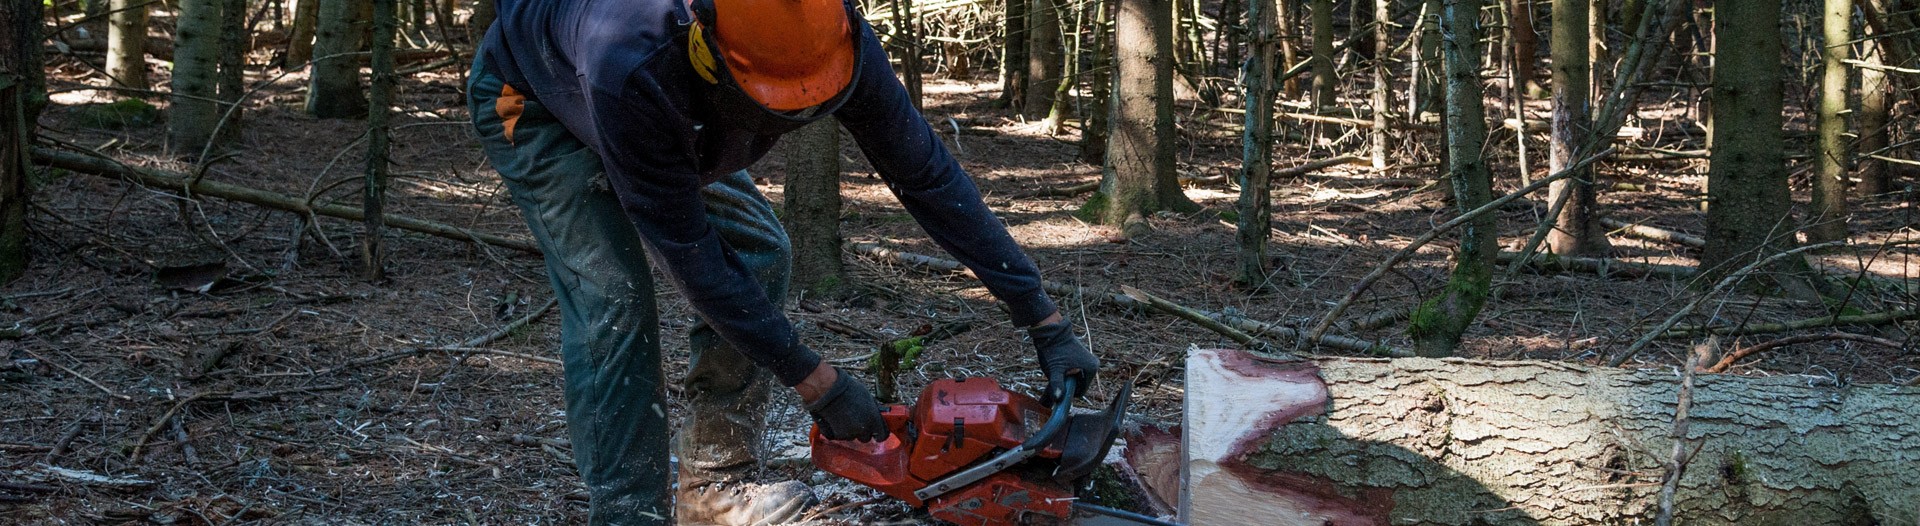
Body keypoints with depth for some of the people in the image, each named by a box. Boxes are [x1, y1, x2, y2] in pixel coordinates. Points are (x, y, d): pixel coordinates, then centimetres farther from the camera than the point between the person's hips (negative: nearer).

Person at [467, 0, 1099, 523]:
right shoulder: (630, 69, -48)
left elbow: (926, 172, -23)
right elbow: (687, 252, -38)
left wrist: (1045, 320, -22)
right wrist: (815, 381, -33)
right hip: (532, 101, -6)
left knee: (757, 253, -5)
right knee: (613, 298, -20)